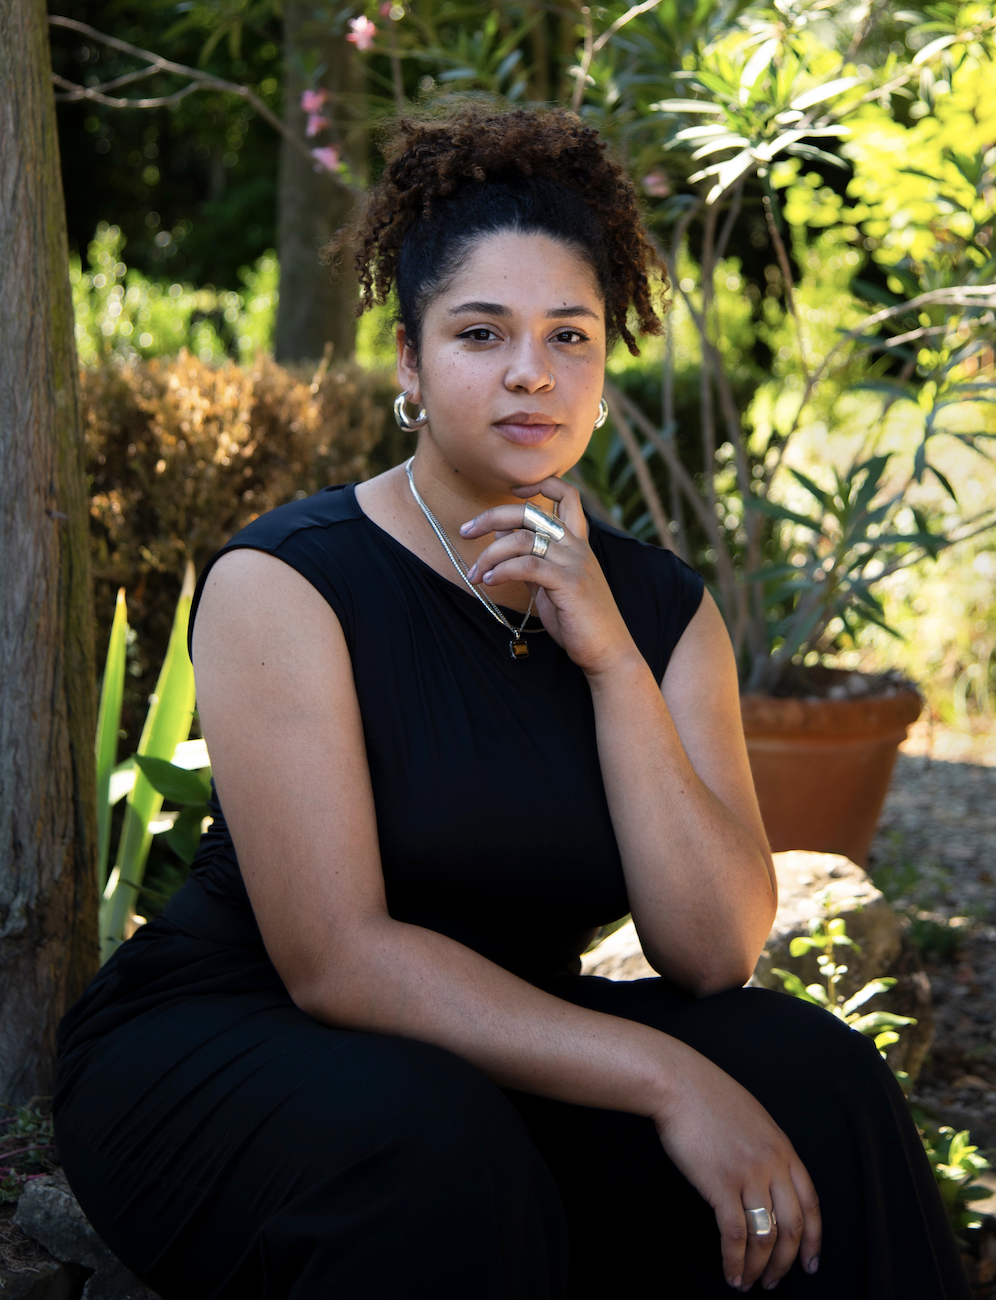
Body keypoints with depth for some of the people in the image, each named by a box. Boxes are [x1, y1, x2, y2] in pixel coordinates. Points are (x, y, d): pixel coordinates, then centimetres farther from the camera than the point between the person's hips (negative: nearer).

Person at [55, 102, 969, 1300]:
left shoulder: (660, 607, 1)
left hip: (506, 1052, 5)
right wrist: (661, 1078, -29)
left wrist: (609, 656, -19)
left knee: (816, 1081, -20)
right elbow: (336, 961, -23)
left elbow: (712, 952, -10)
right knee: (437, 1154, -37)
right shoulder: (285, 581, -15)